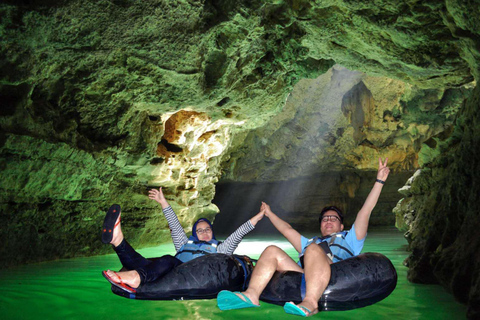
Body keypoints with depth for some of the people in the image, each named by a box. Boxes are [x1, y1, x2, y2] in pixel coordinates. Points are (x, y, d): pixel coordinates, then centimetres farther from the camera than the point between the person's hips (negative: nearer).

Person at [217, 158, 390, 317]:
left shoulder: (348, 239, 31)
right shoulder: (310, 243, 43)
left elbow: (365, 211, 22)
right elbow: (287, 229, 43)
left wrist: (379, 181, 15)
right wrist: (269, 214, 46)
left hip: (335, 281, -4)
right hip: (304, 280, 4)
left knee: (313, 249, -31)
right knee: (272, 251, -12)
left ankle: (310, 303, -49)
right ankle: (251, 295, -34)